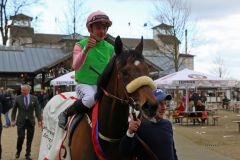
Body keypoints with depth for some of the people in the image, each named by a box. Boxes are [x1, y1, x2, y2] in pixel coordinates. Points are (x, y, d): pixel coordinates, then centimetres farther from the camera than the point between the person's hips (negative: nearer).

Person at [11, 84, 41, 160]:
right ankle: (18, 151, 17)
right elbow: (14, 110, 5)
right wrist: (13, 120, -1)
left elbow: (37, 110, 0)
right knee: (21, 137, -9)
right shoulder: (18, 98, -1)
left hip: (31, 121, 1)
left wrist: (39, 120, -6)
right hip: (21, 121, -1)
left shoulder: (34, 98, 0)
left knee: (29, 139, 6)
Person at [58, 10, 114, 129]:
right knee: (91, 97, -36)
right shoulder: (80, 45, -2)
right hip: (84, 84, -4)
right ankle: (65, 114, -11)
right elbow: (75, 66, -17)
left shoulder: (110, 48, 6)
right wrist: (86, 49, -30)